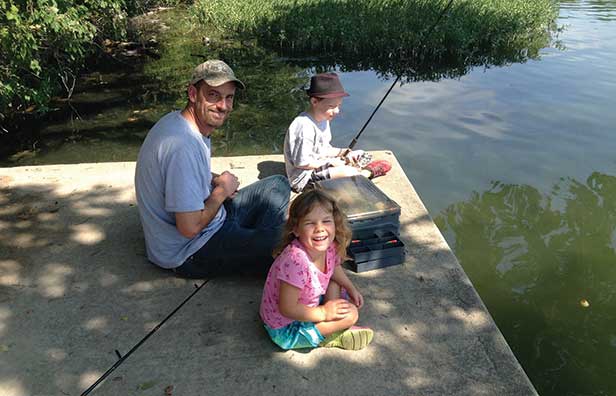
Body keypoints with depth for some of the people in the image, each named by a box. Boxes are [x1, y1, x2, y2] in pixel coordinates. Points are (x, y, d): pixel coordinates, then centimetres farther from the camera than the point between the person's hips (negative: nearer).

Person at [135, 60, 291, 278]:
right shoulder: (182, 146, -31)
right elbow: (190, 228, -31)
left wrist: (214, 180, 0)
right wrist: (221, 190, -14)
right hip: (191, 252, -10)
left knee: (278, 185, 13)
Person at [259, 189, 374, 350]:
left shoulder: (329, 247, -12)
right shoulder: (296, 261, -37)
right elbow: (287, 308, -31)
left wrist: (352, 289, 7)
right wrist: (323, 313, -23)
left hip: (304, 307, 8)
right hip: (285, 329, -8)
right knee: (351, 314, -16)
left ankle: (334, 325, 8)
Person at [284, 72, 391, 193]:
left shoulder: (323, 119, 4)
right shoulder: (305, 127, -27)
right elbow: (302, 163, -25)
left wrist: (345, 152, -4)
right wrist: (330, 161, -16)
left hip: (320, 166, 10)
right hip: (304, 178, -10)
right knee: (348, 172, -23)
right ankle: (367, 172, 1)